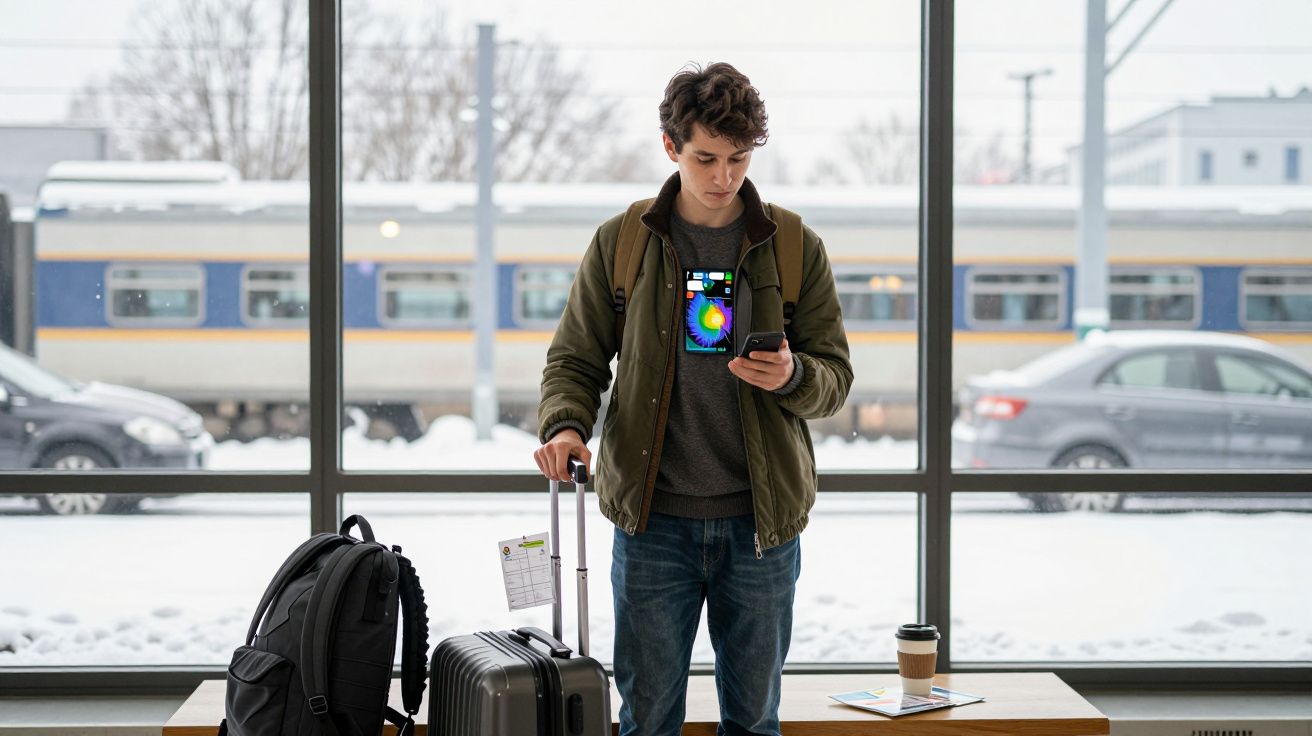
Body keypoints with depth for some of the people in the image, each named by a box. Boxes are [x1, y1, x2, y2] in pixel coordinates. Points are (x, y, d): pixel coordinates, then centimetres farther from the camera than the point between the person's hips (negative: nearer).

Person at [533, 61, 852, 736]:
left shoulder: (796, 249, 4)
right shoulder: (620, 243, 3)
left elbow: (835, 376, 5)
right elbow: (575, 358, 7)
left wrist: (792, 376, -17)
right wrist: (564, 424, -13)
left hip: (761, 522, 1)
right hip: (653, 519, -1)